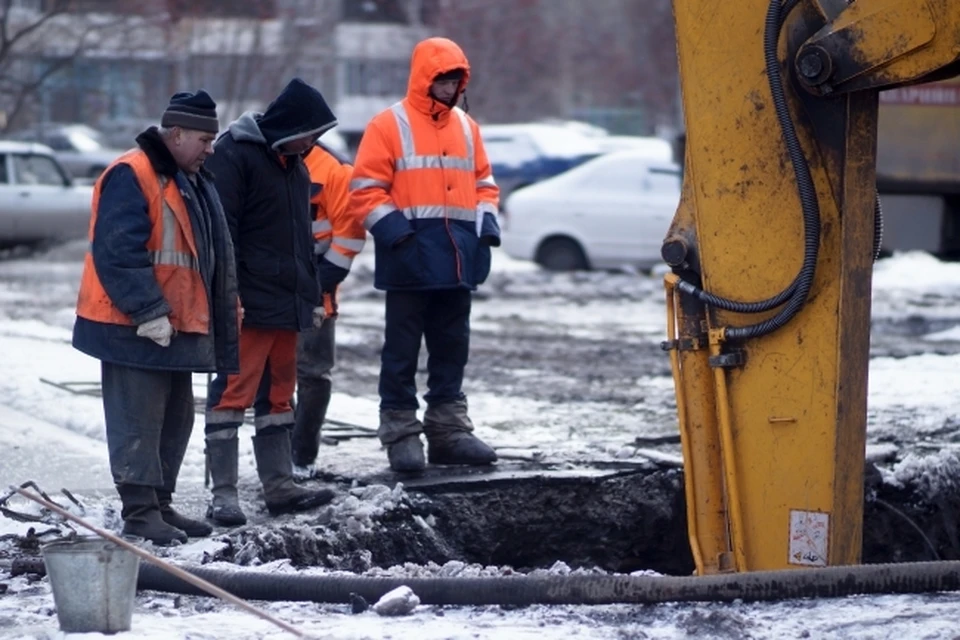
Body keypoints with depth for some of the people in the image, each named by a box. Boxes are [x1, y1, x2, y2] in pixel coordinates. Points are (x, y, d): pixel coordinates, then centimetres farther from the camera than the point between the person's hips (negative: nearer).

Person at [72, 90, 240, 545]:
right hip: (135, 330, -10)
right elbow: (119, 254, -23)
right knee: (138, 422, -6)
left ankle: (159, 505, 22)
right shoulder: (130, 177, -15)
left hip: (176, 328, 10)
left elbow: (209, 254, 25)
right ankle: (140, 512, -3)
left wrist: (226, 311, 21)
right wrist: (148, 312, -24)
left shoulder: (191, 181, 17)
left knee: (175, 420, 14)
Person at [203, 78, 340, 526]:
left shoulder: (294, 164, 18)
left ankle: (279, 486, 19)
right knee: (233, 392, -9)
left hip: (288, 304, 9)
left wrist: (312, 296, 24)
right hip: (248, 304, -9)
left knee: (279, 395, 13)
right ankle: (223, 493, -9)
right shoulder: (235, 155, -10)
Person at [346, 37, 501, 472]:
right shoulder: (389, 126, -3)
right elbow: (366, 190, -6)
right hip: (410, 259, -6)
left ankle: (449, 430, 18)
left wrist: (487, 220, 6)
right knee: (402, 349, -1)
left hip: (457, 261, 6)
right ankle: (400, 433, 3)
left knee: (452, 347, 11)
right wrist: (392, 227, -18)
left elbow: (483, 181, 23)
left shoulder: (466, 127, 15)